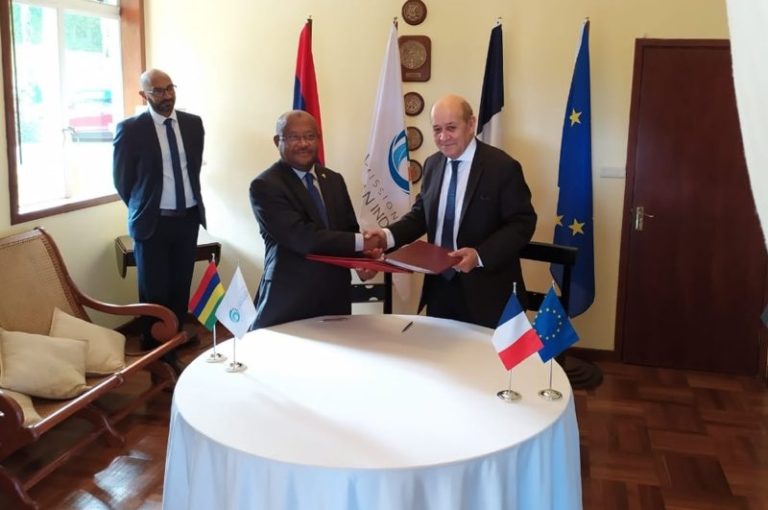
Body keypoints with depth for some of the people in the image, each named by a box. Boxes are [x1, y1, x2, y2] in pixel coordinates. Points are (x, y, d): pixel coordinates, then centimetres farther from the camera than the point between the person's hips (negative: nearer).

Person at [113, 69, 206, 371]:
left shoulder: (193, 124, 3)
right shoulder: (131, 129, -10)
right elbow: (122, 179, -1)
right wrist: (142, 210, 6)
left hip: (188, 218, 4)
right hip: (153, 222, -4)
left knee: (180, 289, 10)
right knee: (155, 292, 5)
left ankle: (174, 348, 24)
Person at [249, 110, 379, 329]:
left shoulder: (334, 180, 12)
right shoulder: (264, 186, -10)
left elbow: (350, 230, 13)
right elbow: (302, 238, -19)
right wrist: (360, 242, -15)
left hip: (336, 297, 6)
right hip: (288, 301, -5)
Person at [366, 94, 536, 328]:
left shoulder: (503, 167, -12)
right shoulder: (432, 164, 7)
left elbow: (522, 223, -13)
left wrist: (480, 255, -26)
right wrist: (389, 235, -7)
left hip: (486, 291, -5)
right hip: (439, 285, 6)